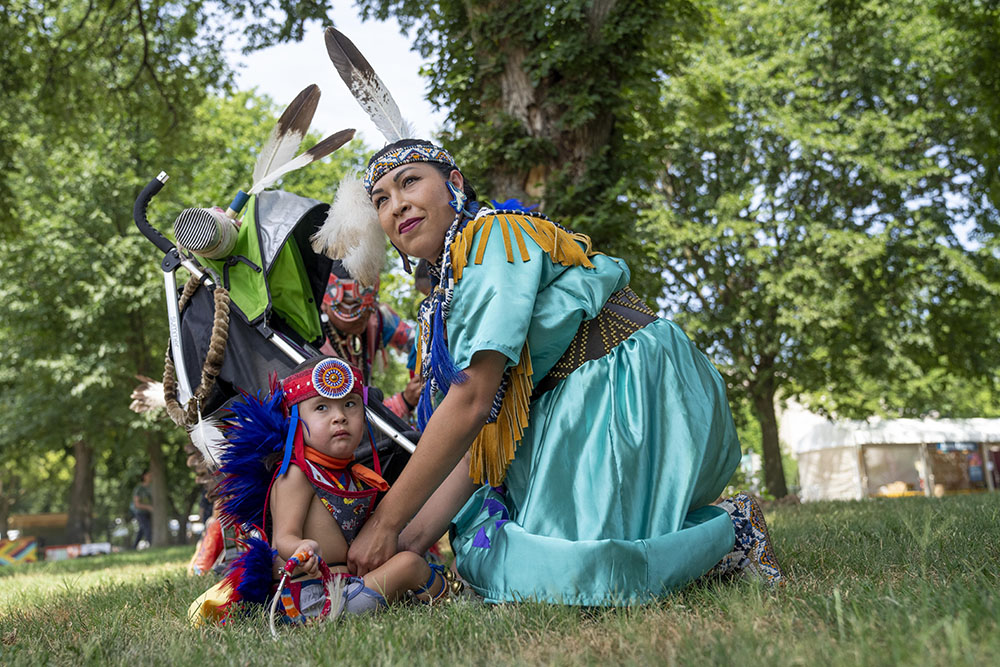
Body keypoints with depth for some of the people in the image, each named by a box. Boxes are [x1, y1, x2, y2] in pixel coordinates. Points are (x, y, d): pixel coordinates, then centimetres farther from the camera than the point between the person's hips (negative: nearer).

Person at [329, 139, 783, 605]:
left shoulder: (493, 235, -13)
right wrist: (410, 541, -4)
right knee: (474, 538, 6)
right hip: (576, 419, 10)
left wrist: (387, 523, -17)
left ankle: (728, 532, -1)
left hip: (637, 399, -10)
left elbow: (472, 398, -21)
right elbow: (475, 442, 6)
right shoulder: (445, 302, 15)